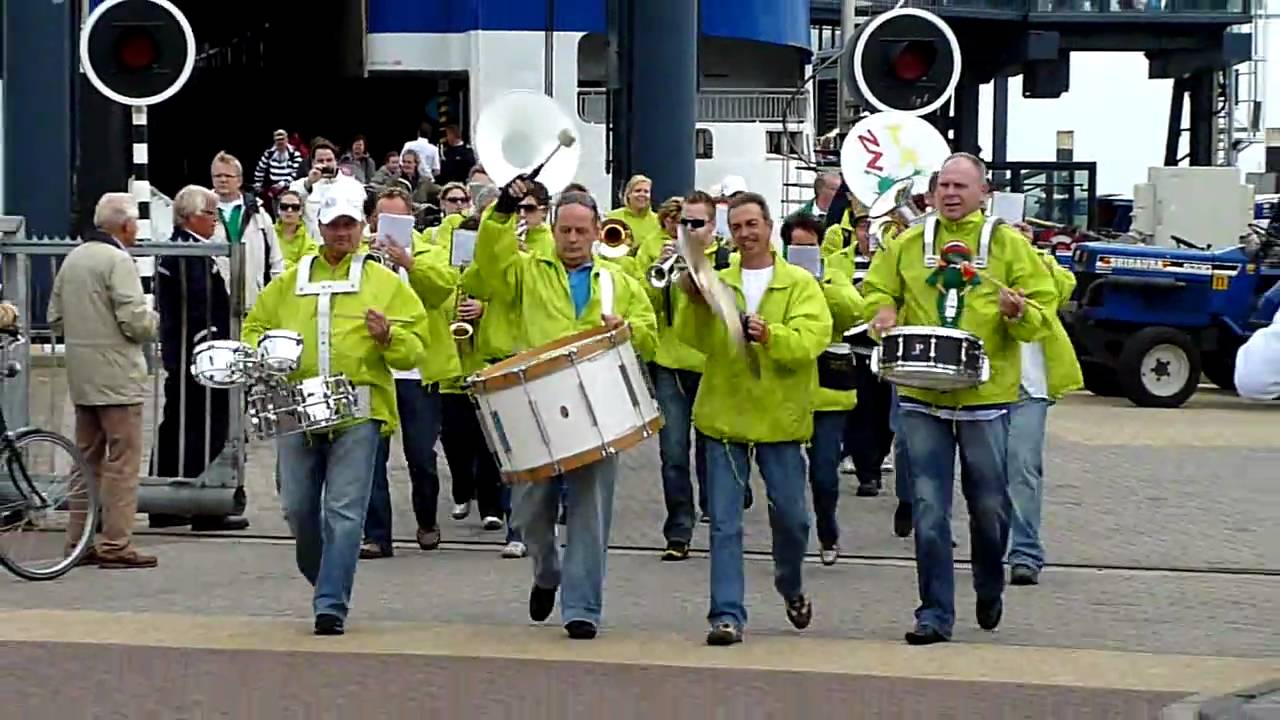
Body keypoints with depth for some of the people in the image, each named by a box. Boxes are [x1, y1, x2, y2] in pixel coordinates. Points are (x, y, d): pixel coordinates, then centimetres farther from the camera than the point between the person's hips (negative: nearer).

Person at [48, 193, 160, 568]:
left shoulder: (73, 259, 12)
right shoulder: (118, 261, -14)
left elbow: (55, 318, 15)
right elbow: (135, 322, -19)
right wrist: (153, 318, 1)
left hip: (81, 377, 8)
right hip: (117, 376, -8)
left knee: (86, 459, 14)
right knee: (122, 460, -5)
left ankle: (79, 541, 17)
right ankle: (116, 544, -6)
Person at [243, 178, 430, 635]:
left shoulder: (385, 284, 7)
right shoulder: (289, 282, 14)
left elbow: (414, 348, 4)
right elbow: (254, 328, 19)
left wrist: (388, 336, -16)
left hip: (357, 413, -3)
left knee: (344, 512, -8)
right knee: (299, 508, 9)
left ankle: (332, 605, -7)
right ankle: (326, 578, 32)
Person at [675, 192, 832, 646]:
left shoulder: (800, 284, 1)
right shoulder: (717, 283, 8)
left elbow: (810, 341, -14)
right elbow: (696, 340, -5)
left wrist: (769, 334, -31)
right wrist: (695, 302, -22)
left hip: (780, 417, -1)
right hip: (724, 416, 1)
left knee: (790, 515, 7)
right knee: (725, 522, -2)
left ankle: (790, 585, 34)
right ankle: (727, 615, -1)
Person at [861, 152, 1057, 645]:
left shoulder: (1009, 245, 2)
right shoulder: (907, 245, 7)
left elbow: (1041, 316, 1)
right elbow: (876, 290, 17)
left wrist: (1018, 313, -20)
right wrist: (882, 311, -5)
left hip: (985, 396, -1)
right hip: (922, 396, 1)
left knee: (989, 504, 9)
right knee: (928, 509, -1)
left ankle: (990, 592, 35)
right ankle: (935, 614, 5)